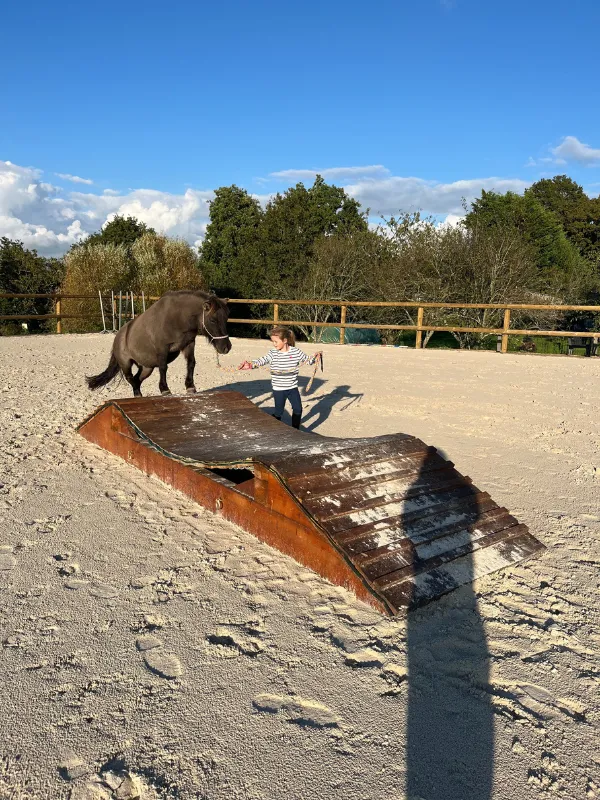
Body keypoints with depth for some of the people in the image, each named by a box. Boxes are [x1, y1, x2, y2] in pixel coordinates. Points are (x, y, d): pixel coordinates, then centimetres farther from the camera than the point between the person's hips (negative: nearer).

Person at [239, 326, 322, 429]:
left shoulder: (296, 352, -5)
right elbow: (262, 360, -19)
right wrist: (251, 364, -37)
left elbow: (307, 360, 5)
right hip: (278, 389, -1)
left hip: (292, 388, 1)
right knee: (278, 412, 8)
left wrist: (314, 358, -17)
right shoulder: (273, 353, -7)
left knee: (298, 409, 6)